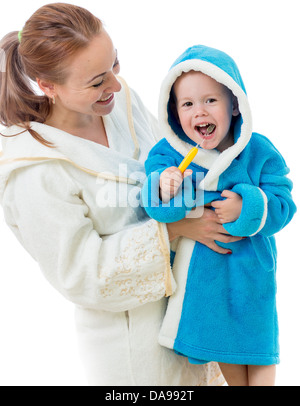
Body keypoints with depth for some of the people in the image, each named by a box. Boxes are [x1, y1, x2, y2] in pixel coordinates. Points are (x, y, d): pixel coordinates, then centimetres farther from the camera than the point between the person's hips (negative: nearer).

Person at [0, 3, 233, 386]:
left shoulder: (119, 97, -10)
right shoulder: (35, 174, -29)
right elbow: (81, 274, -23)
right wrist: (175, 228, -25)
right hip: (126, 322, -6)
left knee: (197, 373, 28)